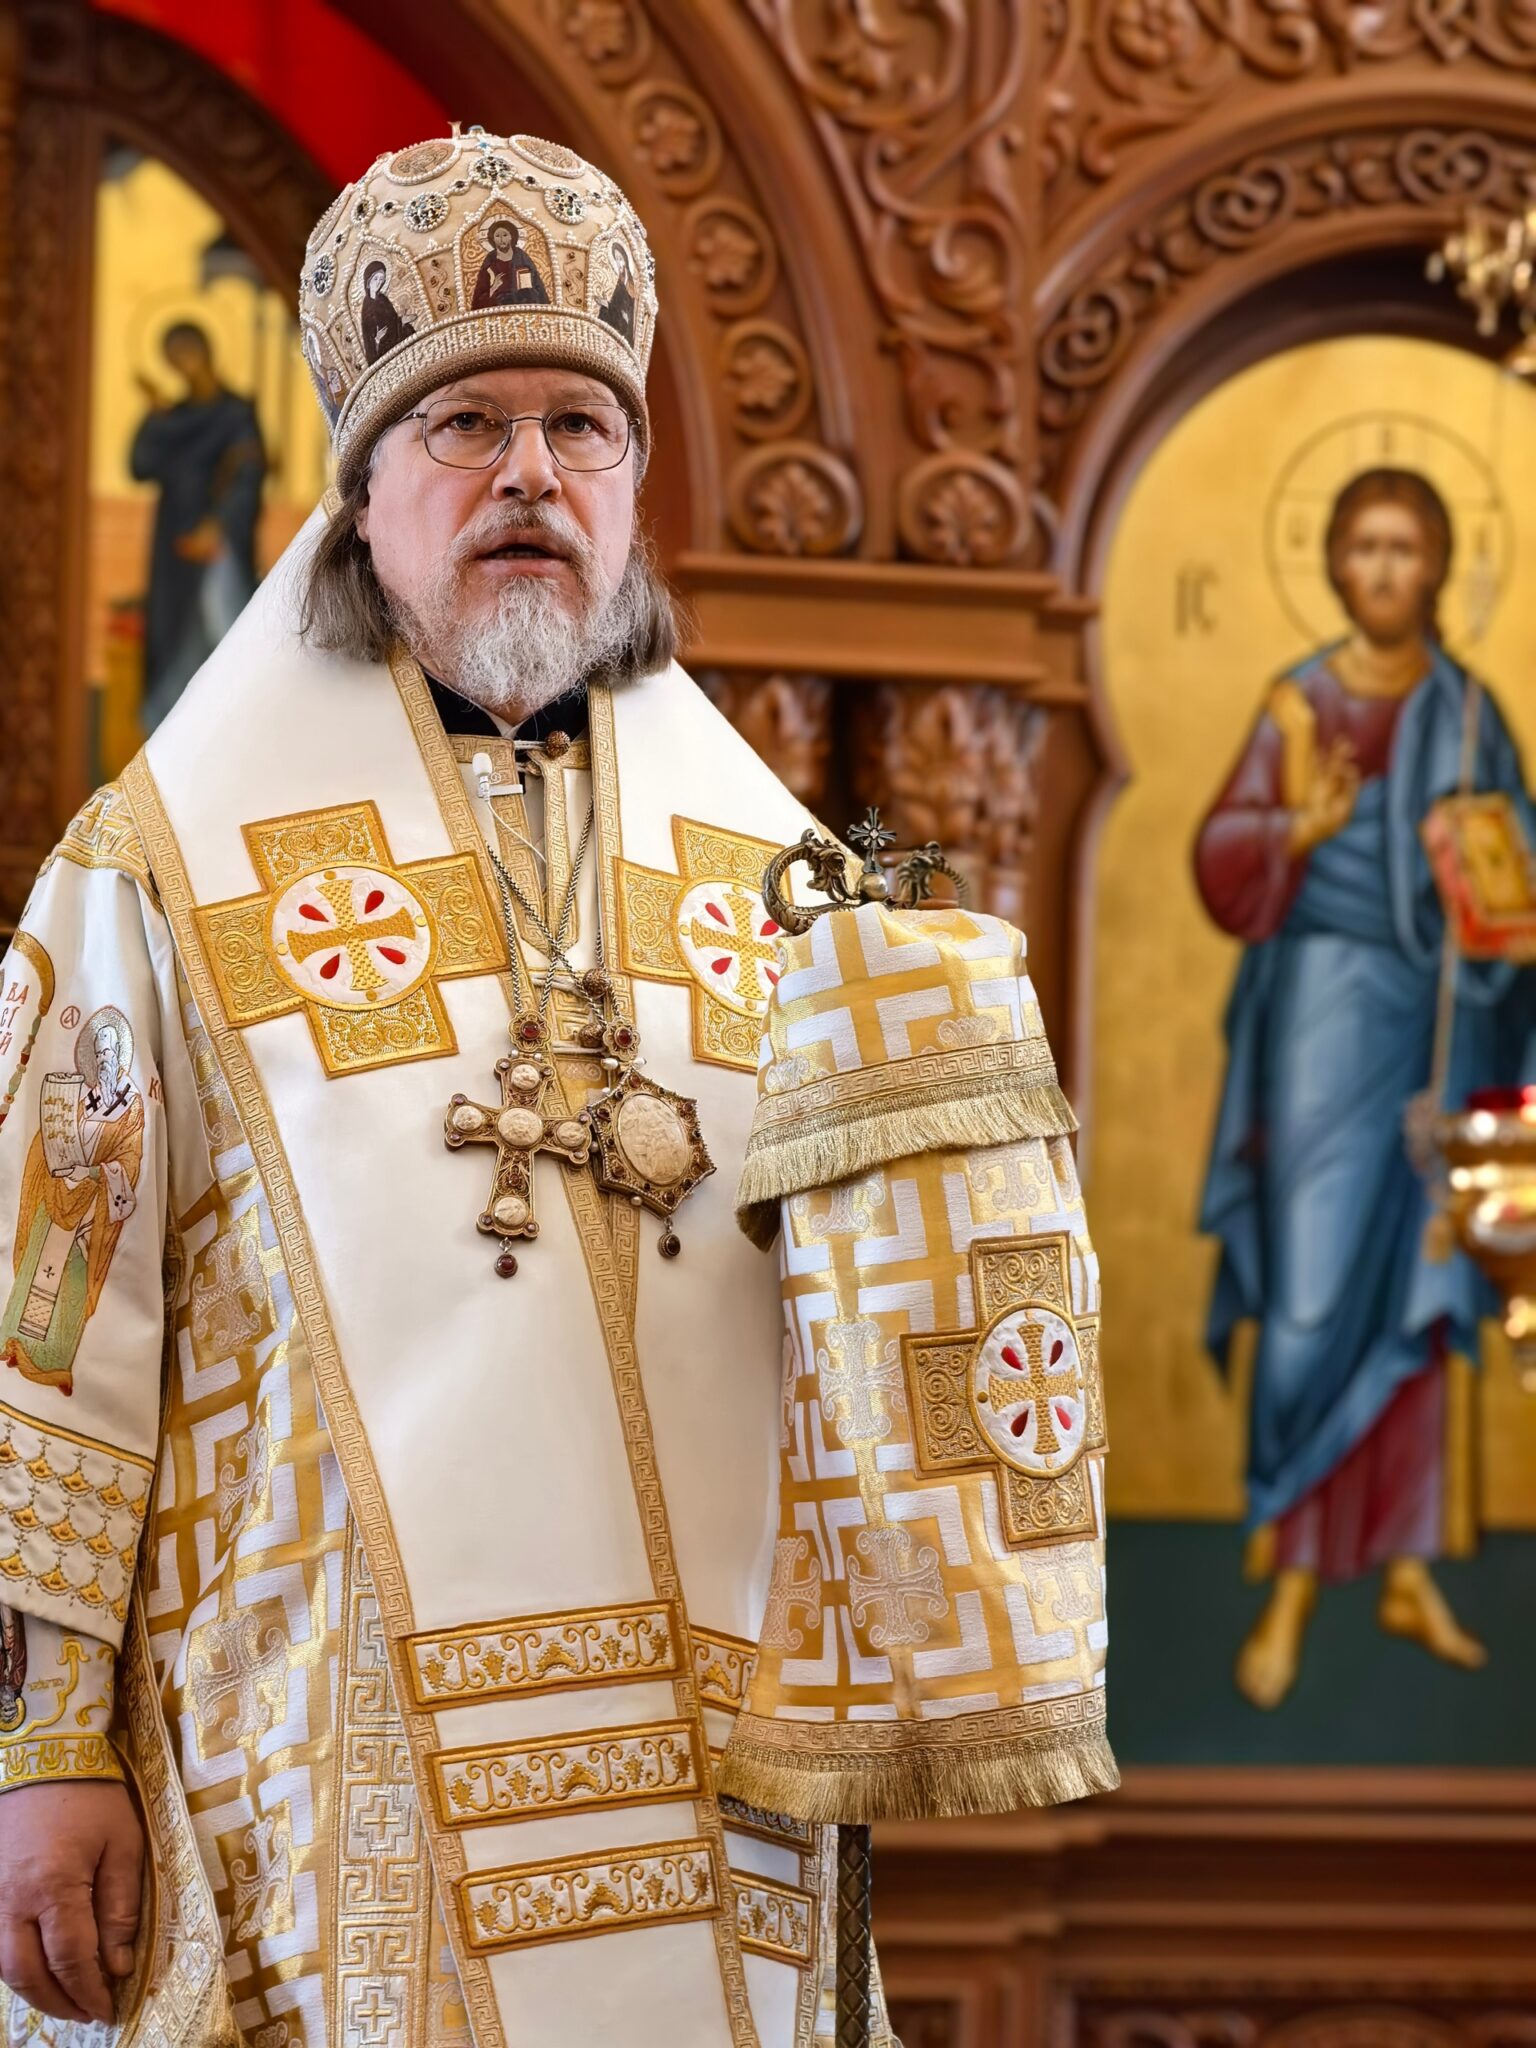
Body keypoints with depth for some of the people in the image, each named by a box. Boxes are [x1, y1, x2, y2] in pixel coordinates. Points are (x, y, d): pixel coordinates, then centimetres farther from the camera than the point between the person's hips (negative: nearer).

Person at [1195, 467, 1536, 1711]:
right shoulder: (1301, 704, -3)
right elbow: (1223, 870, -9)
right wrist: (1297, 827, -28)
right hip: (1326, 1014, -4)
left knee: (1416, 1293, 8)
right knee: (1314, 1297, -8)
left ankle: (1408, 1570, 16)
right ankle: (1293, 1585, -2)